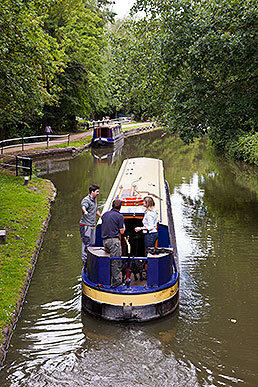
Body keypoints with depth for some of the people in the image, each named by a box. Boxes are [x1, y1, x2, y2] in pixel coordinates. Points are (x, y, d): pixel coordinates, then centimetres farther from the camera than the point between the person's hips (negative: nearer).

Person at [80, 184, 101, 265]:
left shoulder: (95, 199, 13)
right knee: (86, 243, -6)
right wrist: (85, 211, -61)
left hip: (92, 225, 9)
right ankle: (85, 261, 1)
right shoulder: (86, 200, -16)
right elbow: (83, 206, -39)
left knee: (92, 243, 13)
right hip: (86, 225, -9)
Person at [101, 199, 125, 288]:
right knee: (115, 261, -4)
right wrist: (123, 227, 17)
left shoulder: (105, 214, 13)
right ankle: (116, 280, -4)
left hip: (104, 240, 7)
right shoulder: (119, 216, -6)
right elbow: (121, 231, -4)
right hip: (114, 240, -7)